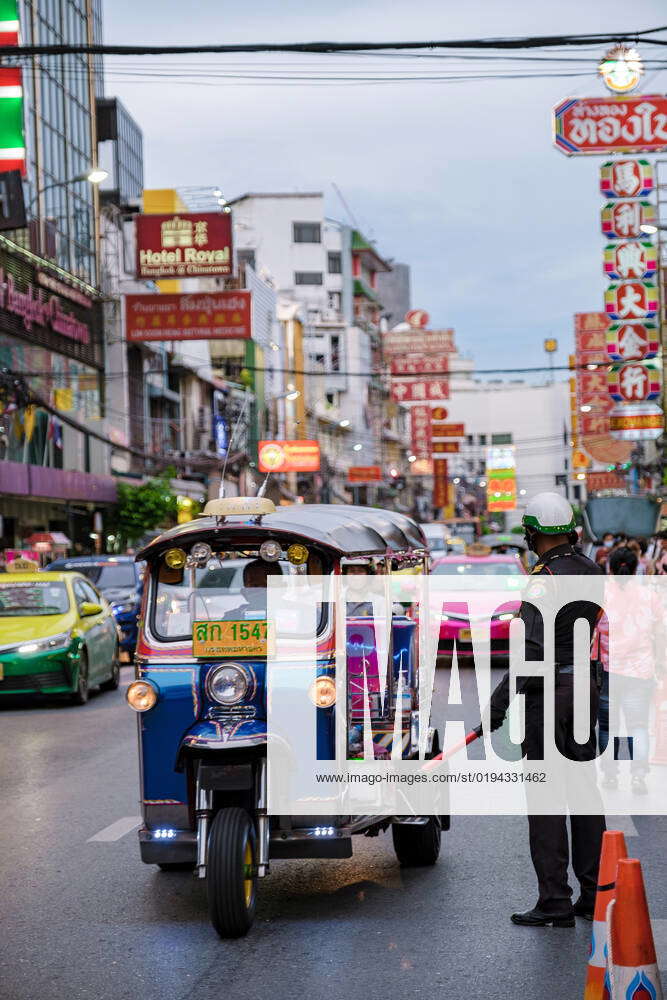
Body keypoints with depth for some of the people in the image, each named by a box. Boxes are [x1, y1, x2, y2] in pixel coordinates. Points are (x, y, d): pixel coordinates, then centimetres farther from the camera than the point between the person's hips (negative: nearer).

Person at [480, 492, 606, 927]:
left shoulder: (546, 579, -17)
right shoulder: (592, 571, 6)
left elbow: (532, 652, -22)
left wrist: (499, 701, -19)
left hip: (549, 691, -8)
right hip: (586, 684, 8)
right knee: (585, 788, 13)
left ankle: (556, 902, -1)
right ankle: (595, 895, 19)